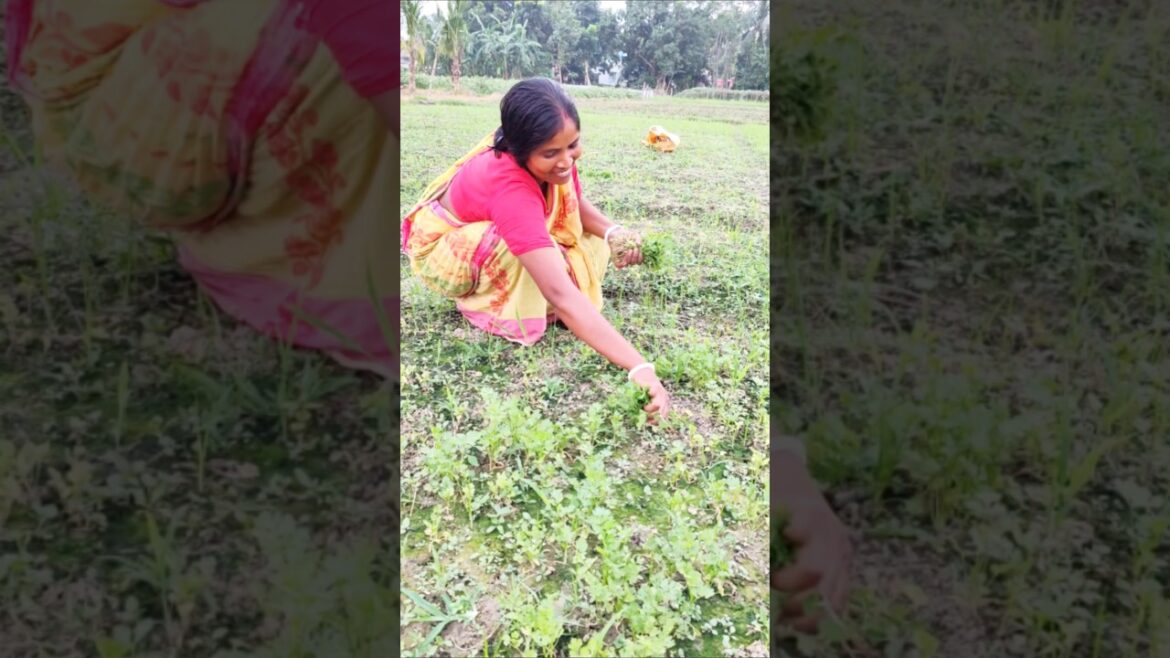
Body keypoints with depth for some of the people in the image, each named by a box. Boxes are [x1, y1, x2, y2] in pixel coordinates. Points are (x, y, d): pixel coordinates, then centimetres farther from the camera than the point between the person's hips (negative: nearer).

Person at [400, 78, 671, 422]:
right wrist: (639, 369, -56)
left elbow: (575, 203, -4)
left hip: (490, 225, 6)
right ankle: (481, 302, -6)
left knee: (590, 244, -11)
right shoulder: (511, 189, -43)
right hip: (442, 247, -6)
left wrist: (613, 233, -28)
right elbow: (562, 294, -51)